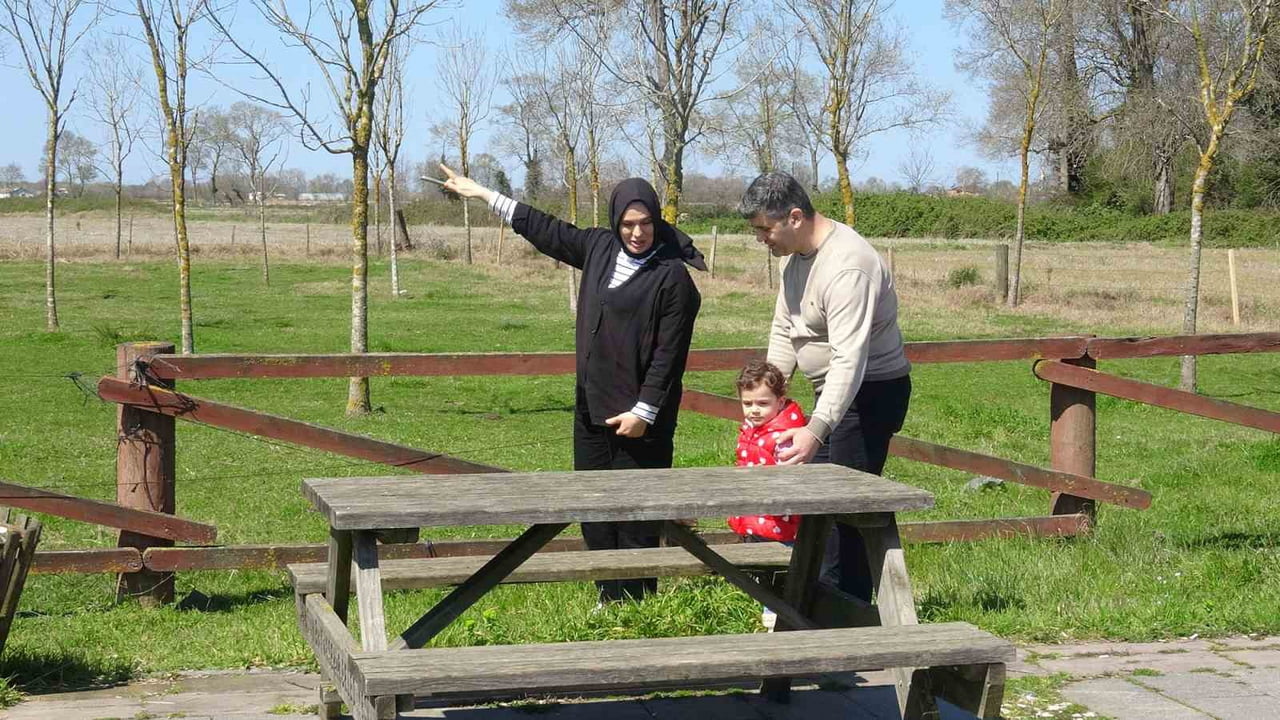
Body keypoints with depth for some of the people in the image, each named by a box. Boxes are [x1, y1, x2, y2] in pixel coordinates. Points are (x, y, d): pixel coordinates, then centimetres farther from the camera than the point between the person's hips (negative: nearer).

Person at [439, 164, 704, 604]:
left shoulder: (673, 275, -11)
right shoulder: (599, 247, 8)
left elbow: (669, 352, -13)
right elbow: (545, 229, 18)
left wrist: (644, 411, -15)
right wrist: (482, 194, 22)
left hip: (640, 416, -7)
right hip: (591, 405, 7)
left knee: (636, 514, -4)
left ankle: (637, 603, 4)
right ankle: (609, 598, 20)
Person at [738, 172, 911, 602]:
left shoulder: (847, 265, -29)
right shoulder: (796, 254, 4)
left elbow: (849, 358, -36)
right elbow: (783, 328, 14)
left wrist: (817, 430, -43)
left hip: (871, 392, -10)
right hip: (832, 389, 10)